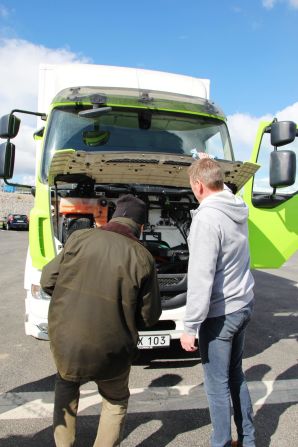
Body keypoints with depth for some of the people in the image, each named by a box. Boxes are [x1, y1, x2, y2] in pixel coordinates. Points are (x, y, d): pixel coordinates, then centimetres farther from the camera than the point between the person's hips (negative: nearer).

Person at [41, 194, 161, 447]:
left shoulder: (79, 238, -6)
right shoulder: (142, 258, -11)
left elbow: (48, 280, 1)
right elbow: (149, 316, -4)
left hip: (65, 343, 2)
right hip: (110, 351, -2)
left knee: (66, 385, 34)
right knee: (116, 401, 28)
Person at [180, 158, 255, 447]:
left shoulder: (206, 219, -23)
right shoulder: (238, 208, 2)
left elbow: (200, 279, -25)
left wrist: (190, 326, -19)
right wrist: (206, 165, 32)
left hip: (220, 313, -9)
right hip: (243, 304, 9)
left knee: (217, 384, 8)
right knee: (235, 374, 23)